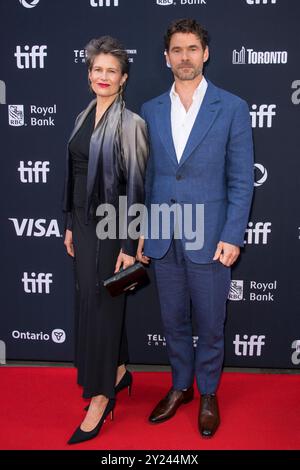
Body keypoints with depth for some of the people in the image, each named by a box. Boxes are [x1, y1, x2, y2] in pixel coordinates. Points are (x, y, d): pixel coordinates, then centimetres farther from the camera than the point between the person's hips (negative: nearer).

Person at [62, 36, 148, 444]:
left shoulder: (131, 123, -11)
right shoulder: (84, 117, 10)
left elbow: (135, 186, -14)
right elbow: (74, 176, 13)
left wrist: (129, 246, -16)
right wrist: (70, 225, 14)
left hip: (111, 225, -7)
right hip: (84, 222, 7)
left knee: (100, 305, 0)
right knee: (92, 300, 15)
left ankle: (101, 395, 16)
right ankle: (119, 372, 34)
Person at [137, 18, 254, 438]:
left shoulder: (232, 108, -2)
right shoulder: (151, 111, 8)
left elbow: (241, 179, -4)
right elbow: (147, 176, 11)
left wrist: (232, 237, -10)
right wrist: (143, 231, 8)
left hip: (209, 238, -3)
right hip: (163, 239, 3)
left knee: (210, 324, 10)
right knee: (174, 321, 16)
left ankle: (208, 394, 32)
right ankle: (180, 386, 37)